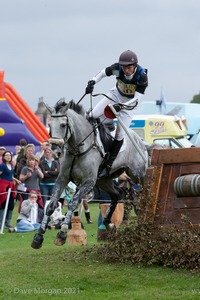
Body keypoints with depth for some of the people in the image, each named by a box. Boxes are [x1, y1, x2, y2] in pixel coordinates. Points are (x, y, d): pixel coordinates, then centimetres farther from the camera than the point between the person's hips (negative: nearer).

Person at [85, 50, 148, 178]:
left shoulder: (142, 76, -31)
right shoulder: (117, 68, -24)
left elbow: (137, 99, -30)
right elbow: (103, 73, -4)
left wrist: (122, 106, -45)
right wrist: (93, 81, -23)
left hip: (130, 102, -3)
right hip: (116, 95, 3)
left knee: (120, 134, -10)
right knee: (92, 116, -13)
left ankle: (108, 165, 1)